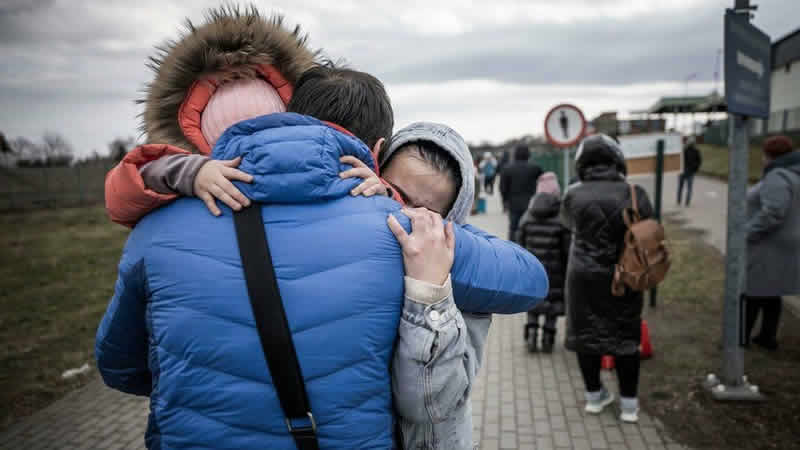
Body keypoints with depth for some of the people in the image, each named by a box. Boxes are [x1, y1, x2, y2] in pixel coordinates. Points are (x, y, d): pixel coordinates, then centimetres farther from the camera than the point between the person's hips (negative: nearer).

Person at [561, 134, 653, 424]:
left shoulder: (574, 195, -8)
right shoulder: (634, 194, -9)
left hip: (585, 276, 0)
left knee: (585, 332, 13)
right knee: (625, 335, 12)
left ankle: (594, 395, 25)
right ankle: (629, 403, 19)